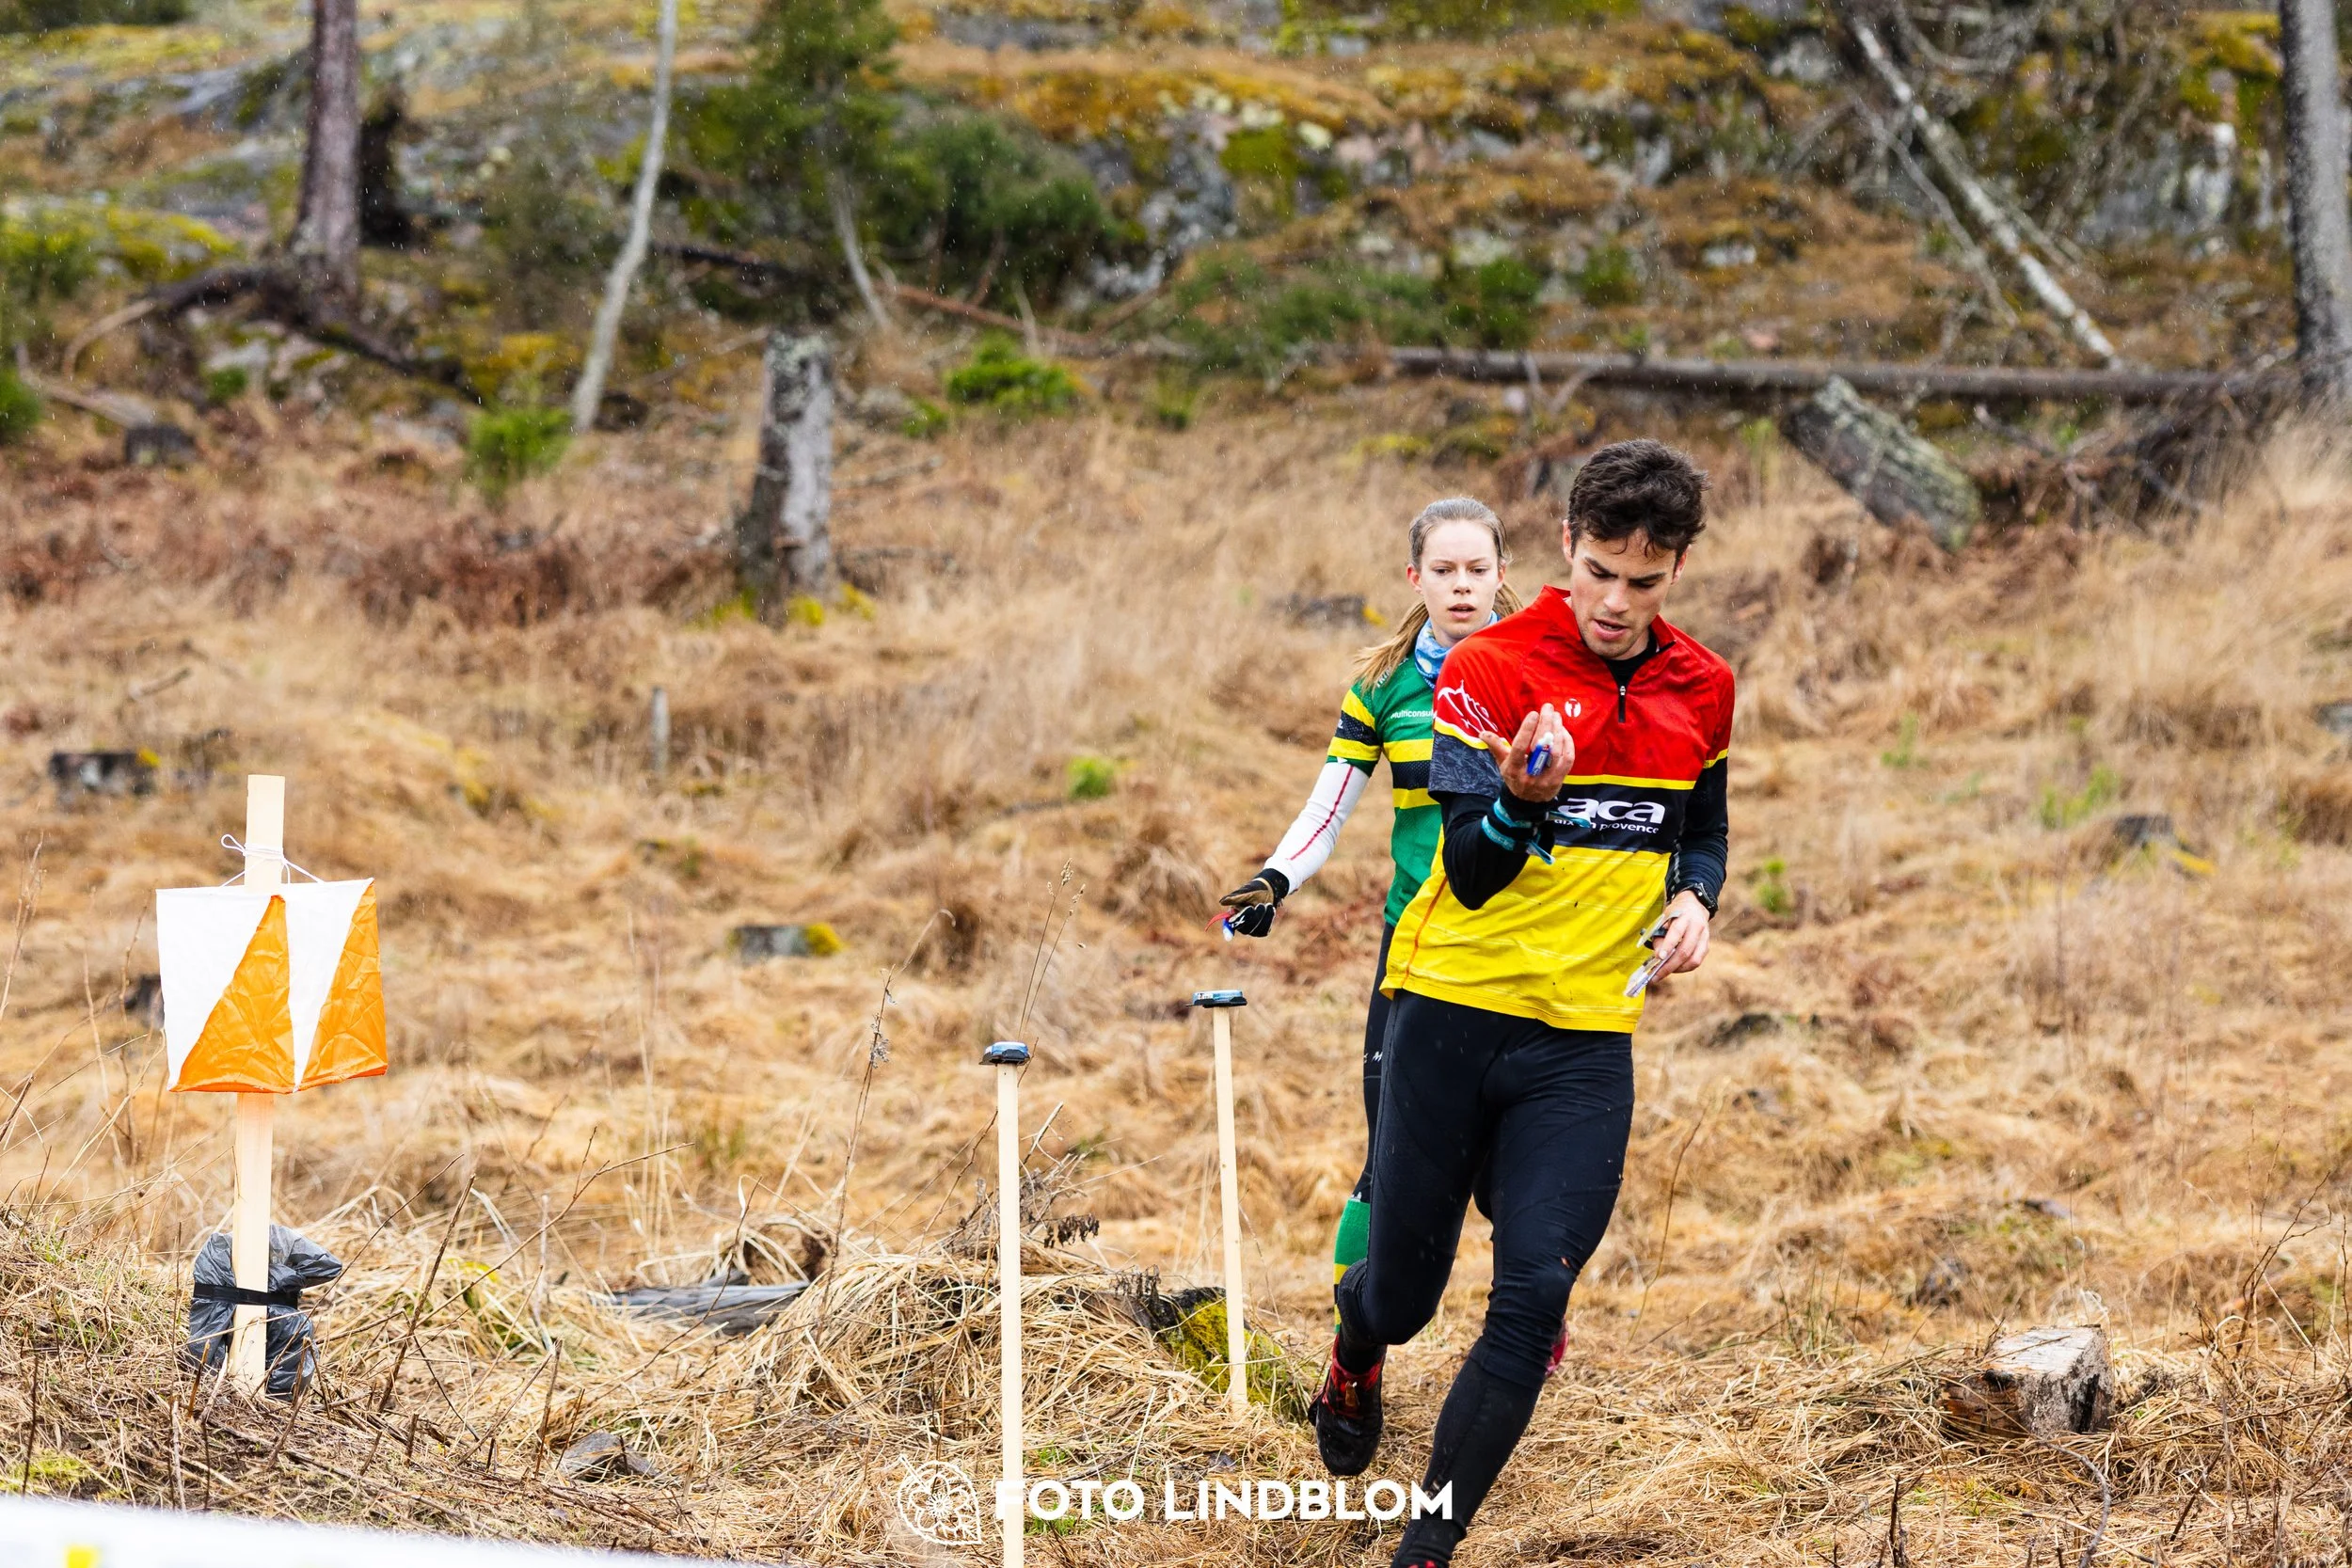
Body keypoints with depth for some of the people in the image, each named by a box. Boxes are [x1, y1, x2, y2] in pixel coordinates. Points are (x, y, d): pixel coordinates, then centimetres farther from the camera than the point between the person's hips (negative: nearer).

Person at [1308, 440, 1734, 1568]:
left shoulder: (1702, 690, 5)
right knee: (1405, 1286, 8)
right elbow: (1469, 874, -16)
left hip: (1587, 1040, 3)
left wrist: (1693, 900, 0)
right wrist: (1519, 802, -38)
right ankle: (1355, 1357, 48)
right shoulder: (1488, 671, -10)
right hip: (1452, 1014, -2)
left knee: (1536, 1289, -12)